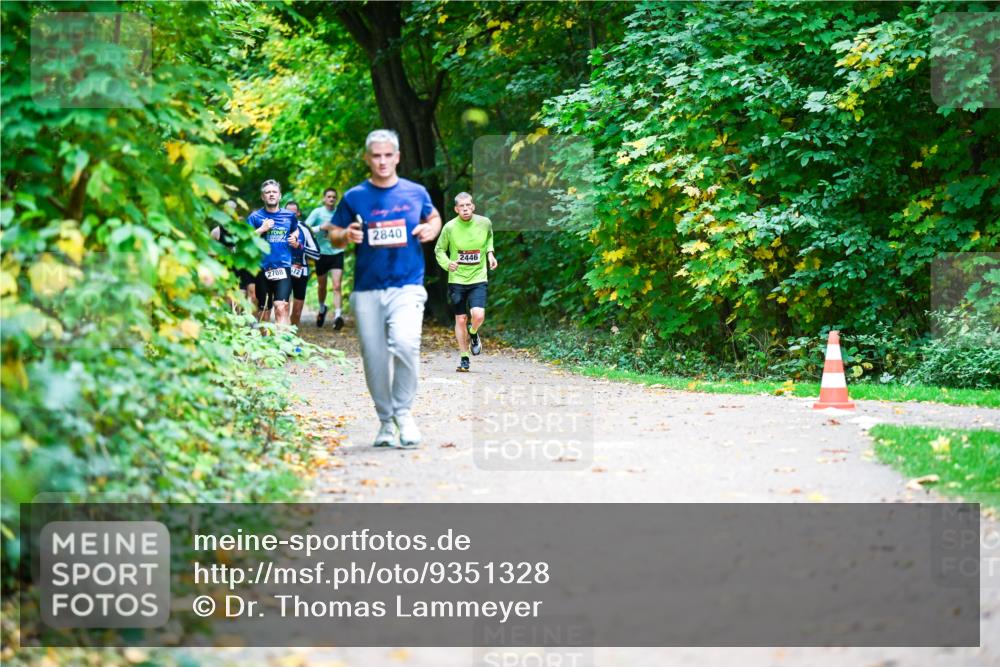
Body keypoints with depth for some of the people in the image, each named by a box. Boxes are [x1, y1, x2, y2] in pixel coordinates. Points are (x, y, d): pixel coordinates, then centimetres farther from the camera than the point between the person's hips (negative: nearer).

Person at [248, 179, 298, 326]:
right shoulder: (255, 217, 3)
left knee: (281, 307, -18)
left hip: (283, 266, 0)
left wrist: (294, 237, 8)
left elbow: (295, 230, 30)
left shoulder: (289, 216, 9)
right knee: (263, 309, 11)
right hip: (262, 268, 0)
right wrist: (262, 229, -13)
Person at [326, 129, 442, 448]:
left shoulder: (416, 193, 6)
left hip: (407, 287, -1)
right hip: (367, 290, 2)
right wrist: (347, 235, -11)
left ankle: (403, 412, -5)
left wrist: (431, 229, 1)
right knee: (375, 359, 4)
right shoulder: (354, 197, 5)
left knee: (405, 344, -24)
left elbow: (434, 217, 24)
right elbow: (333, 237, 11)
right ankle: (385, 421, 21)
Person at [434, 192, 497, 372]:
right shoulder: (450, 227, -9)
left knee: (478, 315, -19)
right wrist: (447, 263, -16)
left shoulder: (484, 223, -4)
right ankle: (464, 358, 21)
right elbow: (439, 250, 4)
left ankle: (473, 333, 18)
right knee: (461, 320, 4)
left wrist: (490, 253, 3)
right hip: (456, 279, 0)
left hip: (478, 278, 0)